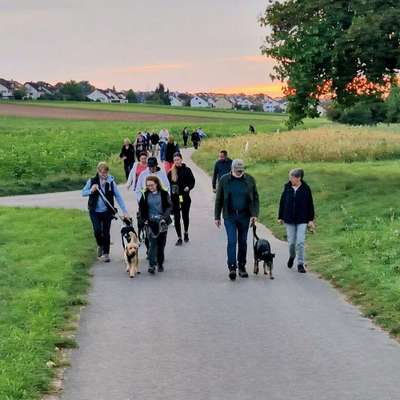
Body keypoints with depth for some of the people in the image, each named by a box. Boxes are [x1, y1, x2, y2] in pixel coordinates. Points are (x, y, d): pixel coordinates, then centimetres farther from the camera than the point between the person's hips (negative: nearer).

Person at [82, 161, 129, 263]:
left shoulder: (111, 182, -3)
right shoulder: (92, 181, -2)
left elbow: (118, 196, -3)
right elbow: (83, 193, 6)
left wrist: (124, 211, -10)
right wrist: (91, 190, -16)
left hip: (107, 211, 0)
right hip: (95, 211, 0)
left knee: (106, 232, 3)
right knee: (97, 230, -13)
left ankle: (106, 253, 17)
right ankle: (100, 245, 18)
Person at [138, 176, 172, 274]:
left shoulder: (164, 194, -2)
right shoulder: (145, 195, 4)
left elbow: (169, 206, -2)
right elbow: (141, 208, 10)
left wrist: (164, 217, -14)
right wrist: (145, 219, -1)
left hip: (162, 222, 0)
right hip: (150, 222, 0)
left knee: (161, 244, 7)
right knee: (152, 243, -11)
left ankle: (160, 264, 19)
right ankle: (152, 265, -15)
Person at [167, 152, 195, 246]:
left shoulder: (187, 170, -2)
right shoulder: (171, 172, 1)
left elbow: (192, 181, 3)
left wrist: (189, 187, -15)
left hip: (185, 197, 0)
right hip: (174, 198, 0)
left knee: (185, 216, 13)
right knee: (177, 218, -2)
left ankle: (186, 233, 37)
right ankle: (179, 238, 5)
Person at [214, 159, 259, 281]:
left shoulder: (250, 180, 2)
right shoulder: (224, 180, 0)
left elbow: (255, 198, 6)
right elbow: (219, 200, 5)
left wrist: (254, 214, -5)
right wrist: (217, 217, 3)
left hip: (244, 216, 2)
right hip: (229, 216, -2)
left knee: (243, 242, 9)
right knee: (232, 241, -10)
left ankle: (242, 267, 20)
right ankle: (232, 267, -10)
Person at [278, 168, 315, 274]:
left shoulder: (306, 189, -4)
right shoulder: (287, 188, 0)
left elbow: (310, 205, 0)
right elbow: (282, 203, 7)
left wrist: (311, 220, -2)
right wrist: (280, 217, 7)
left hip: (302, 220, -2)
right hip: (289, 220, 2)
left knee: (300, 242, -8)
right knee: (291, 242, 6)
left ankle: (300, 264, 2)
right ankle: (292, 256, 36)